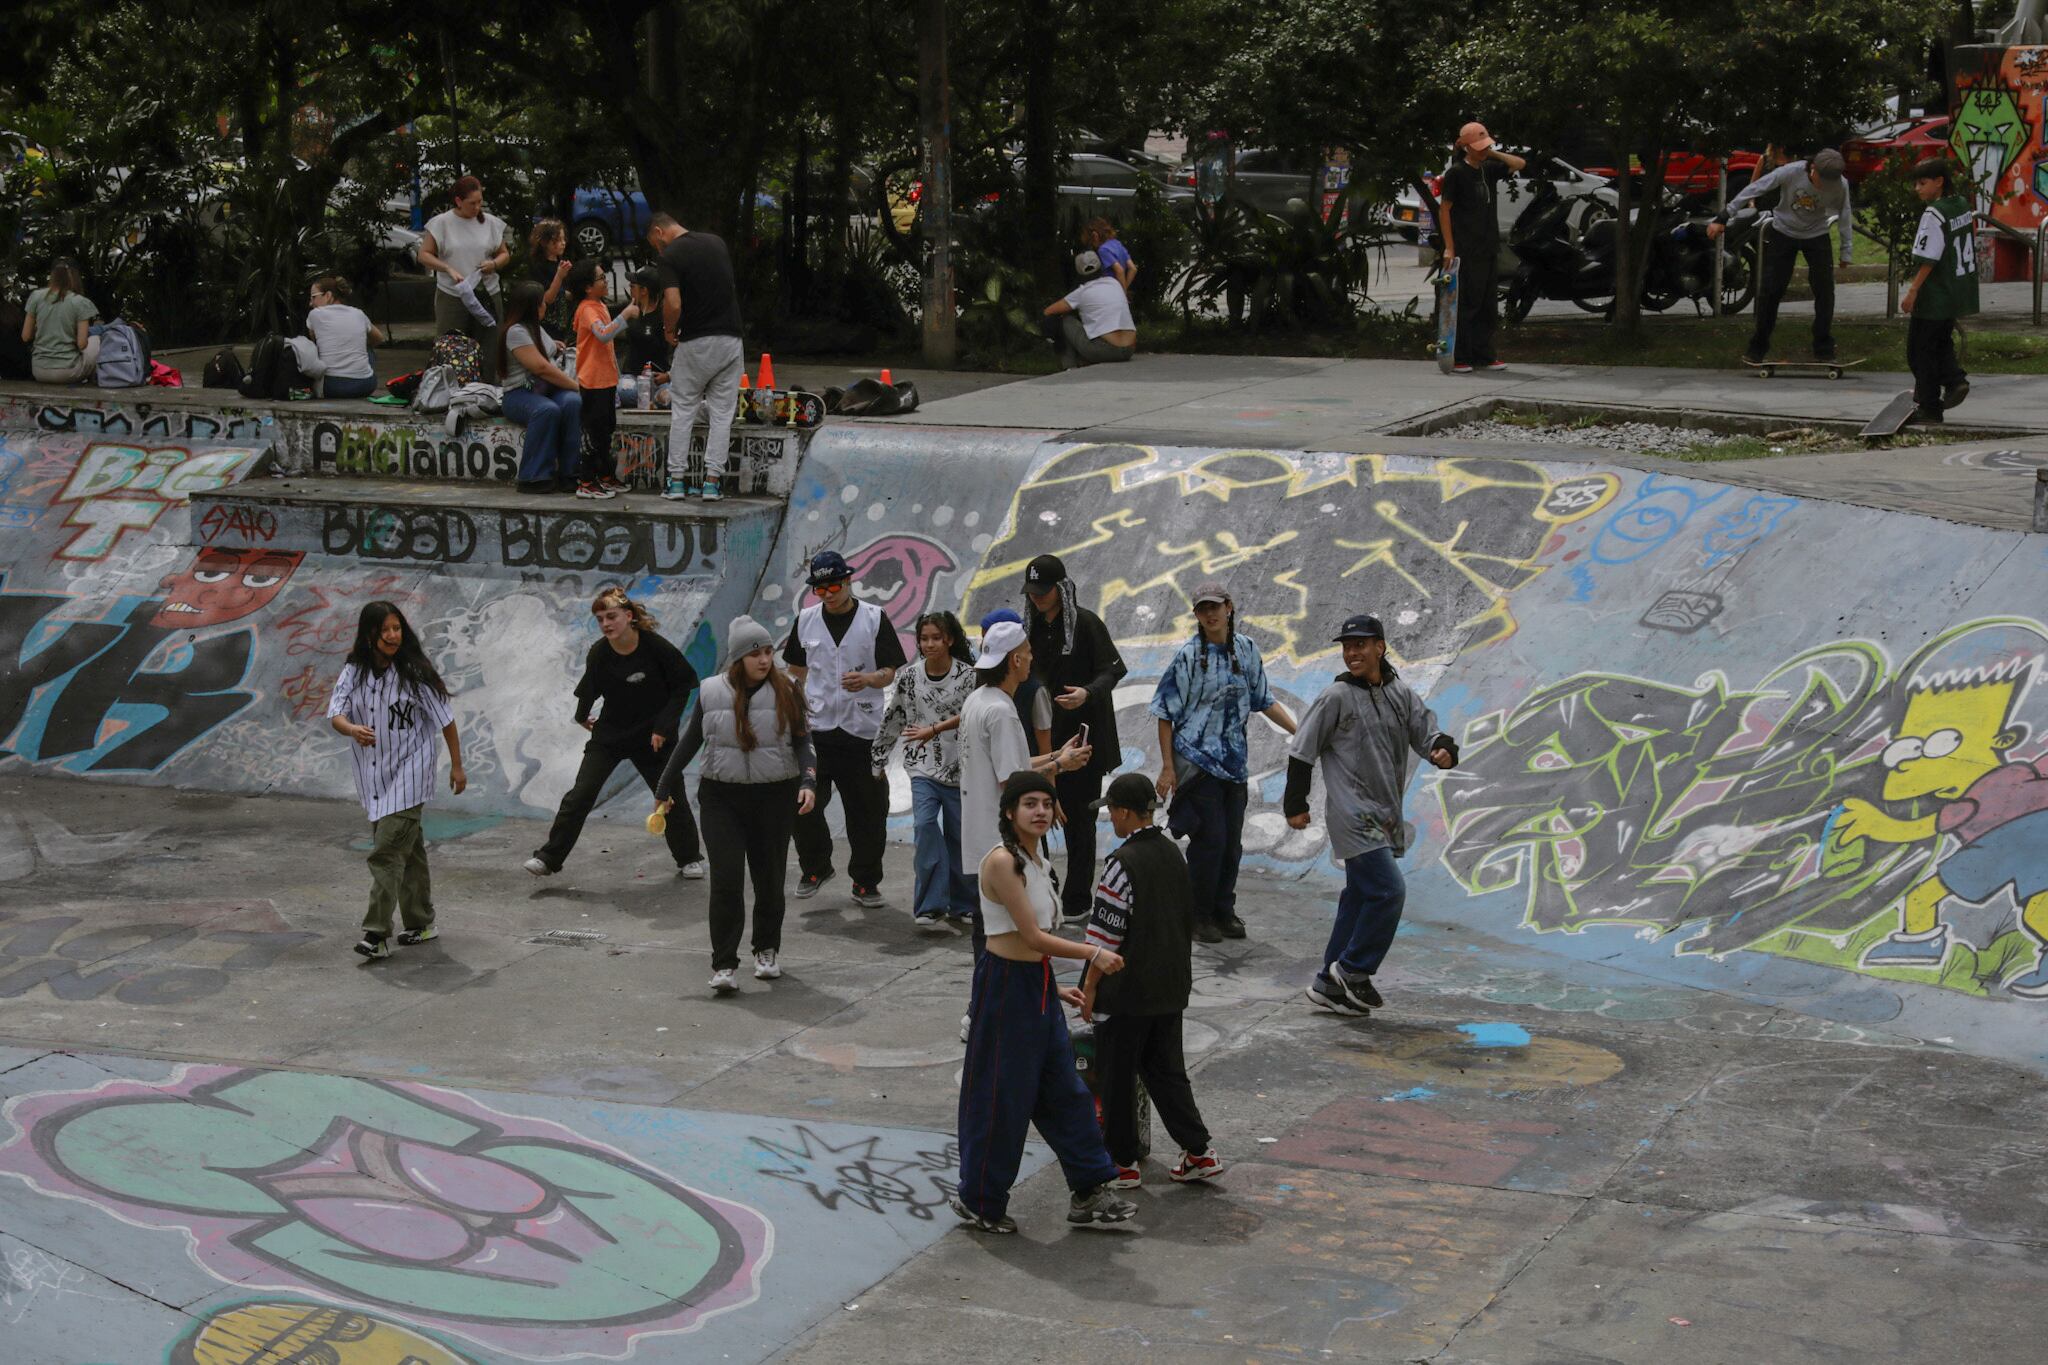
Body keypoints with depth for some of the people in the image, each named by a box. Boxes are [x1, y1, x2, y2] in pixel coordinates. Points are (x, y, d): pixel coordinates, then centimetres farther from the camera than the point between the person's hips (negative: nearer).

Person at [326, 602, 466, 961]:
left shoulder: (415, 672, -11)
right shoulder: (354, 672, 0)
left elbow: (445, 719, -3)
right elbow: (335, 713, -9)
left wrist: (457, 765, 2)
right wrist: (352, 729, -32)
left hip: (409, 773, -5)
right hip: (372, 774, 5)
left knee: (387, 851, -15)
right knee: (407, 850, 17)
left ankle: (377, 934, -16)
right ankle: (421, 923, 28)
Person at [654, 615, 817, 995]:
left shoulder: (786, 691, -2)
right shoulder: (712, 692, 0)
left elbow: (802, 742, 1)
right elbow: (690, 742, 10)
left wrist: (808, 782, -16)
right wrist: (665, 790, 17)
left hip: (774, 797, 1)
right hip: (722, 797, 0)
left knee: (769, 878, 10)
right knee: (726, 880, -9)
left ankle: (767, 950, 31)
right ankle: (724, 965, -6)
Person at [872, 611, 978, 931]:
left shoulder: (968, 675, -4)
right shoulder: (909, 677, 4)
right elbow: (892, 719, 13)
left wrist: (934, 729, -24)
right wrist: (879, 760, 18)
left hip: (959, 769, -1)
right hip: (922, 767, 1)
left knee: (958, 834, 6)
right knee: (925, 824, -18)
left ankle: (961, 905, 23)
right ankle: (932, 907, -19)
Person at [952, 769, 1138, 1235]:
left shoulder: (1037, 860, 10)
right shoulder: (1002, 861, -19)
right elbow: (1032, 937, -20)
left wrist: (1054, 988, 17)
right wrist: (1093, 954, -16)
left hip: (1038, 986, 9)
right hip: (1005, 986, -9)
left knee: (1064, 1089, 13)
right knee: (1000, 1098, 3)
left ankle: (1090, 1191, 22)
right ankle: (979, 1201, 18)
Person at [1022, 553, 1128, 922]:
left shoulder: (1086, 623, -8)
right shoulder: (1034, 626, 11)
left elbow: (1113, 670, -12)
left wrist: (1088, 693, -28)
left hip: (1080, 738, -6)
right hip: (1039, 737, 6)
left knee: (1077, 817, 0)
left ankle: (1077, 900, 7)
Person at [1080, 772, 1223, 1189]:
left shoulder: (1123, 862, -19)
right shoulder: (1173, 853, 5)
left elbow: (1106, 933, -18)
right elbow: (1187, 919, 14)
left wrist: (1090, 986, -10)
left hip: (1126, 989, -7)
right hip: (1171, 985, 7)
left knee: (1116, 1077, 6)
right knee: (1166, 1068, 16)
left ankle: (1122, 1163, 13)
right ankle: (1199, 1151, 12)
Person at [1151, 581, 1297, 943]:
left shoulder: (1246, 650, 6)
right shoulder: (1188, 656, -8)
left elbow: (1263, 701, 16)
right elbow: (1166, 713, -5)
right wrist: (1168, 767, -8)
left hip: (1236, 761, 5)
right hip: (1198, 760, -5)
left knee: (1232, 842, 8)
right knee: (1210, 838, -7)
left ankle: (1223, 910, 22)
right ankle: (1200, 916, 6)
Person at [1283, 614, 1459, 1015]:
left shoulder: (1401, 695, 10)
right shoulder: (1336, 697, -7)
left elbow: (1426, 730, 8)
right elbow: (1302, 752, -3)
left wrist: (1443, 749, -16)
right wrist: (1296, 805, -3)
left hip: (1385, 818, 7)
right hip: (1353, 816, -7)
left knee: (1360, 898, 13)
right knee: (1388, 890, -17)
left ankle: (1330, 984, 23)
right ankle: (1352, 970, -2)